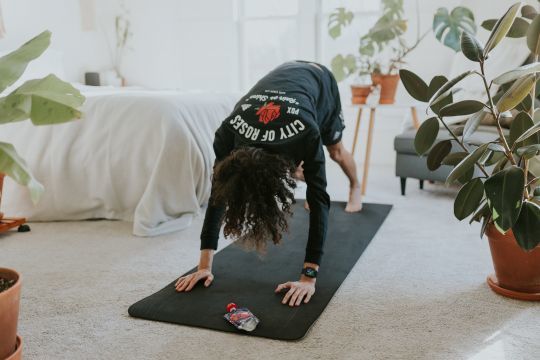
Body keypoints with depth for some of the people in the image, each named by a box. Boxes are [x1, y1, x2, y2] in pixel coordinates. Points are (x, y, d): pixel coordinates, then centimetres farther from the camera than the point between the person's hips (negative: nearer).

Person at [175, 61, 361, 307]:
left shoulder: (305, 134, -50)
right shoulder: (227, 133, -41)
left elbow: (319, 199, -48)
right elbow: (218, 195, -36)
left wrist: (309, 277, -53)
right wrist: (204, 266, -38)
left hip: (319, 81, -2)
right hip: (284, 73, 2)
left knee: (336, 151, 20)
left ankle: (355, 188, 51)